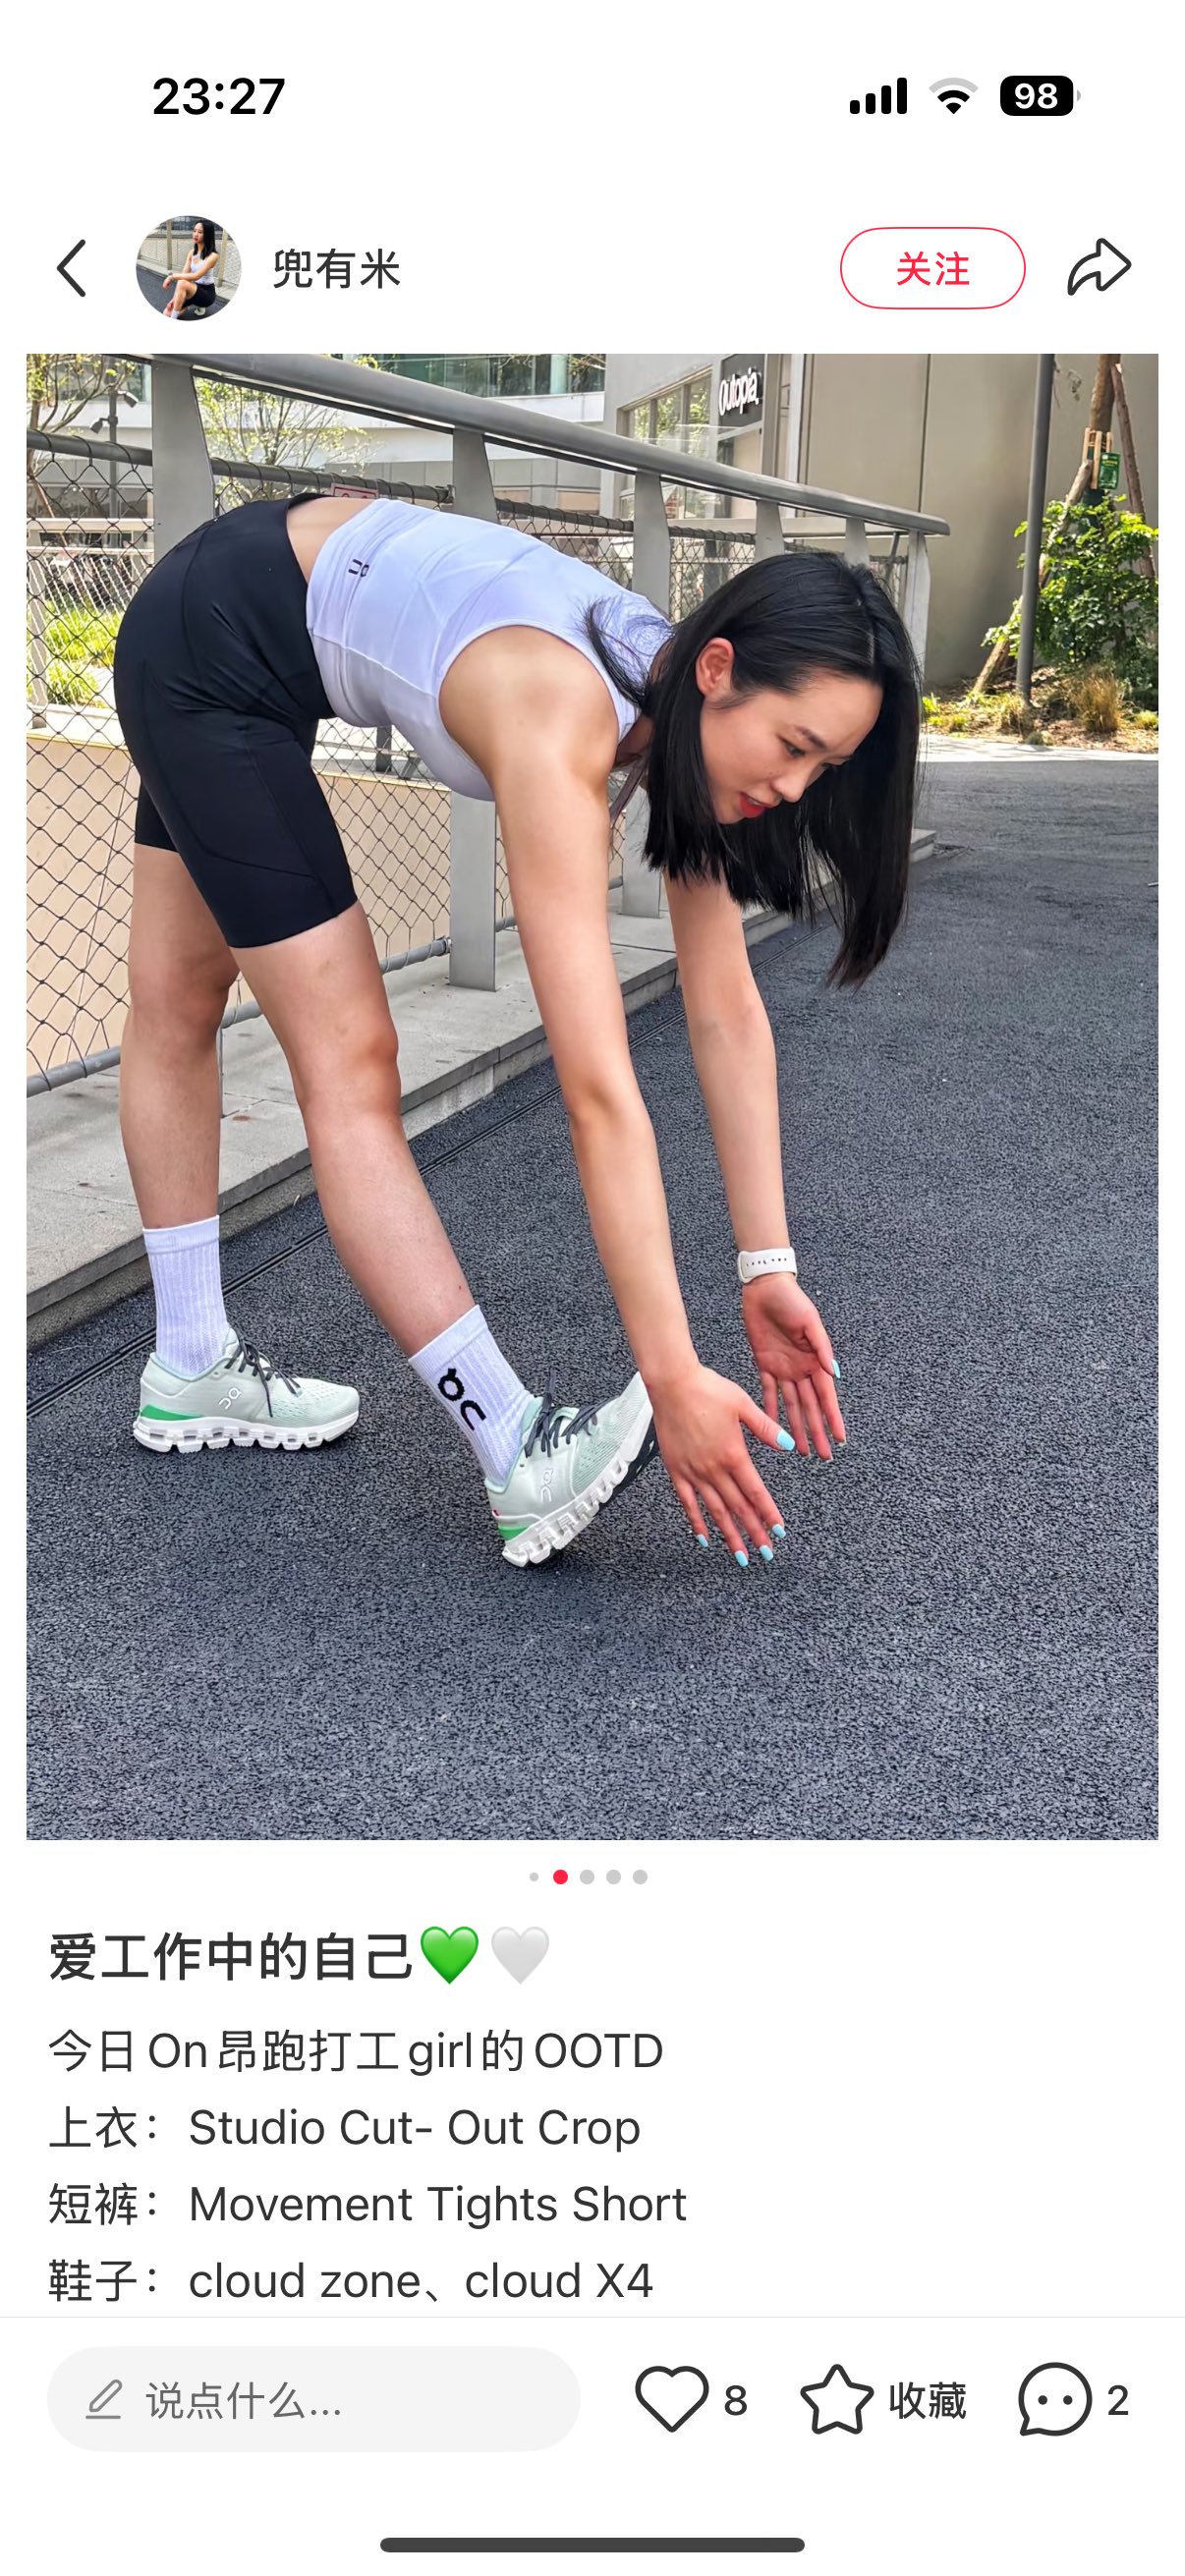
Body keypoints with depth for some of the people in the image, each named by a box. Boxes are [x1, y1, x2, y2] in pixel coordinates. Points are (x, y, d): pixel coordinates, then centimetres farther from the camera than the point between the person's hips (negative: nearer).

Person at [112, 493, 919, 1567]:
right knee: (350, 1057, -14)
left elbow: (729, 1015, -14)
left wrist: (768, 1269, -16)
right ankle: (523, 1457, -15)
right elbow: (599, 1092, -43)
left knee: (178, 1008, 17)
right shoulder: (561, 728, -39)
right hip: (205, 641, -8)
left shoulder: (684, 707, -16)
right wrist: (674, 1379, -42)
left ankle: (191, 1370, 28)